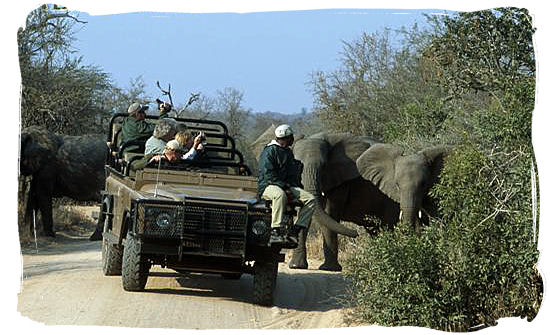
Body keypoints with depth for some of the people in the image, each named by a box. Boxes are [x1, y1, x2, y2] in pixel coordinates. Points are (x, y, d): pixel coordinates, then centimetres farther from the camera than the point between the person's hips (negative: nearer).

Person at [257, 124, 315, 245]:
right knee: (280, 195, -43)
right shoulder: (270, 151, -4)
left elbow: (295, 174, 31)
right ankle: (276, 232, -46)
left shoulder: (288, 152, 23)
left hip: (287, 186, 8)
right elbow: (267, 174, -15)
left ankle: (294, 232, -20)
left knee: (310, 199, -14)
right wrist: (284, 187, -23)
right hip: (269, 186, -8)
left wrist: (298, 188, 13)